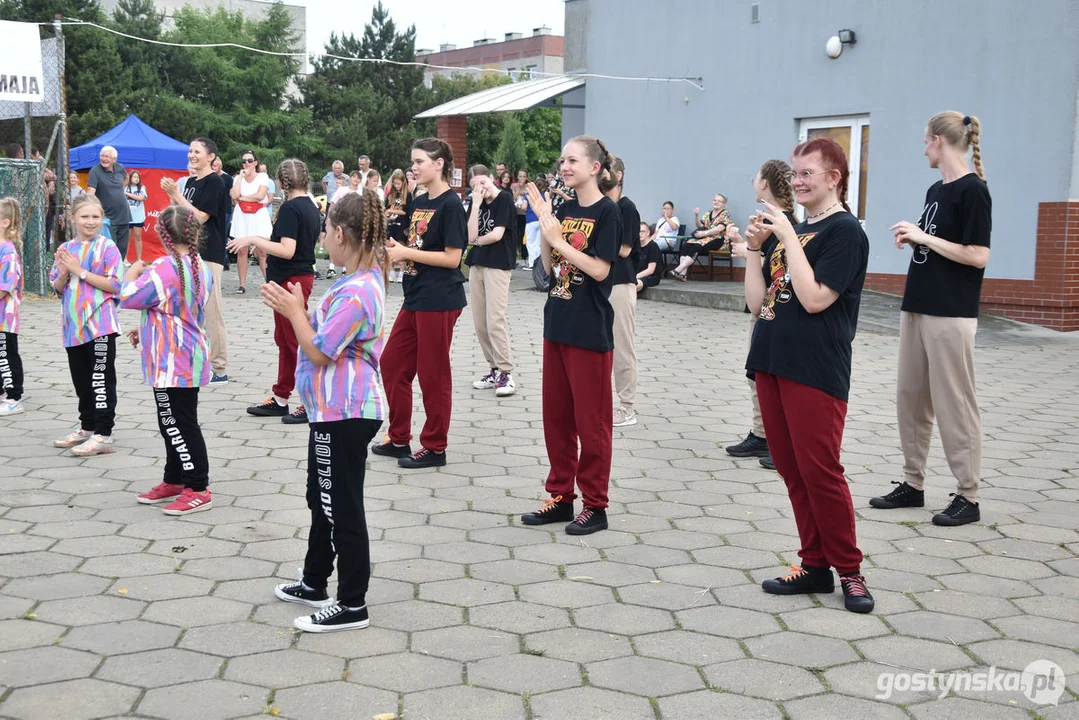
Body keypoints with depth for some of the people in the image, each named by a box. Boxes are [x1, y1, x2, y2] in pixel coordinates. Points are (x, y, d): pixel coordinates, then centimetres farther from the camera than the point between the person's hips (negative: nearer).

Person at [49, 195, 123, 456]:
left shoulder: (107, 247, -7)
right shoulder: (66, 249, 10)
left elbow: (114, 285, -14)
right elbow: (58, 288, 12)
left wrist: (80, 271, -17)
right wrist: (64, 273, -9)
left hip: (100, 324, -6)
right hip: (73, 325, 6)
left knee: (101, 380, -4)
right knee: (81, 380, 15)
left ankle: (103, 435, -2)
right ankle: (87, 428, 28)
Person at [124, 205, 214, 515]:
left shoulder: (164, 268, -20)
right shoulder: (202, 269, 8)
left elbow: (128, 297, -17)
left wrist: (133, 271, 2)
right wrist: (146, 331, 22)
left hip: (172, 364, -9)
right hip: (188, 359, 9)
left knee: (179, 426, -3)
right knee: (172, 423, 19)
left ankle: (198, 490, 2)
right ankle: (174, 481, 30)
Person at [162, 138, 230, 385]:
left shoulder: (214, 182, -11)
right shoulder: (191, 181, 14)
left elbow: (200, 217, -18)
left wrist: (176, 193, -15)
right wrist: (171, 194, 0)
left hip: (209, 254, -9)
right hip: (191, 252, 9)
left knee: (211, 311, -6)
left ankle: (219, 370, -1)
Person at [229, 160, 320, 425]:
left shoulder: (290, 209, -18)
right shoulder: (310, 207, 10)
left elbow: (287, 251, -25)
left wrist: (253, 240, -17)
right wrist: (264, 241, 23)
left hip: (291, 280, -10)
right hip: (301, 276, 10)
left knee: (297, 341, -5)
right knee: (284, 340, 15)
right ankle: (280, 399, 23)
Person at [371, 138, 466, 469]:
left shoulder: (450, 205, -13)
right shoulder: (419, 203, 12)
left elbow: (452, 258, -18)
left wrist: (405, 253, -17)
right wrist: (396, 250, -1)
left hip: (439, 301, -9)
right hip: (416, 298, 9)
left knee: (433, 374, 0)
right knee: (392, 363, 13)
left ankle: (435, 447, 13)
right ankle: (399, 439, 25)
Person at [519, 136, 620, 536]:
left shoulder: (606, 211, -10)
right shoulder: (565, 209, 11)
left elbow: (600, 269, -17)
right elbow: (549, 266, 8)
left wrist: (559, 239, -16)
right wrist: (543, 223, -3)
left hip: (589, 329, -7)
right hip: (557, 323, 8)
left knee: (590, 419, 0)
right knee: (555, 414, 12)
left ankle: (595, 505, 11)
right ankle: (561, 496, 24)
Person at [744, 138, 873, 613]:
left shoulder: (844, 231, -7)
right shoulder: (786, 231, 15)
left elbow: (815, 298, -19)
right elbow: (756, 302, 12)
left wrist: (788, 238, -16)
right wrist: (755, 247, 3)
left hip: (816, 371, -8)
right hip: (772, 361, 8)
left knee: (820, 472, -4)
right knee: (791, 470, 10)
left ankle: (849, 570, 10)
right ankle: (815, 566, 20)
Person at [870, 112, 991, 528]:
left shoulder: (972, 190, -11)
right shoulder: (935, 190, 14)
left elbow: (978, 256, -17)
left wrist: (924, 237, -14)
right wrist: (913, 239, 2)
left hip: (951, 314, -9)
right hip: (917, 306, 9)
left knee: (953, 403, -3)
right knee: (910, 397, 11)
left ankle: (968, 497, 7)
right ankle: (913, 484, 21)